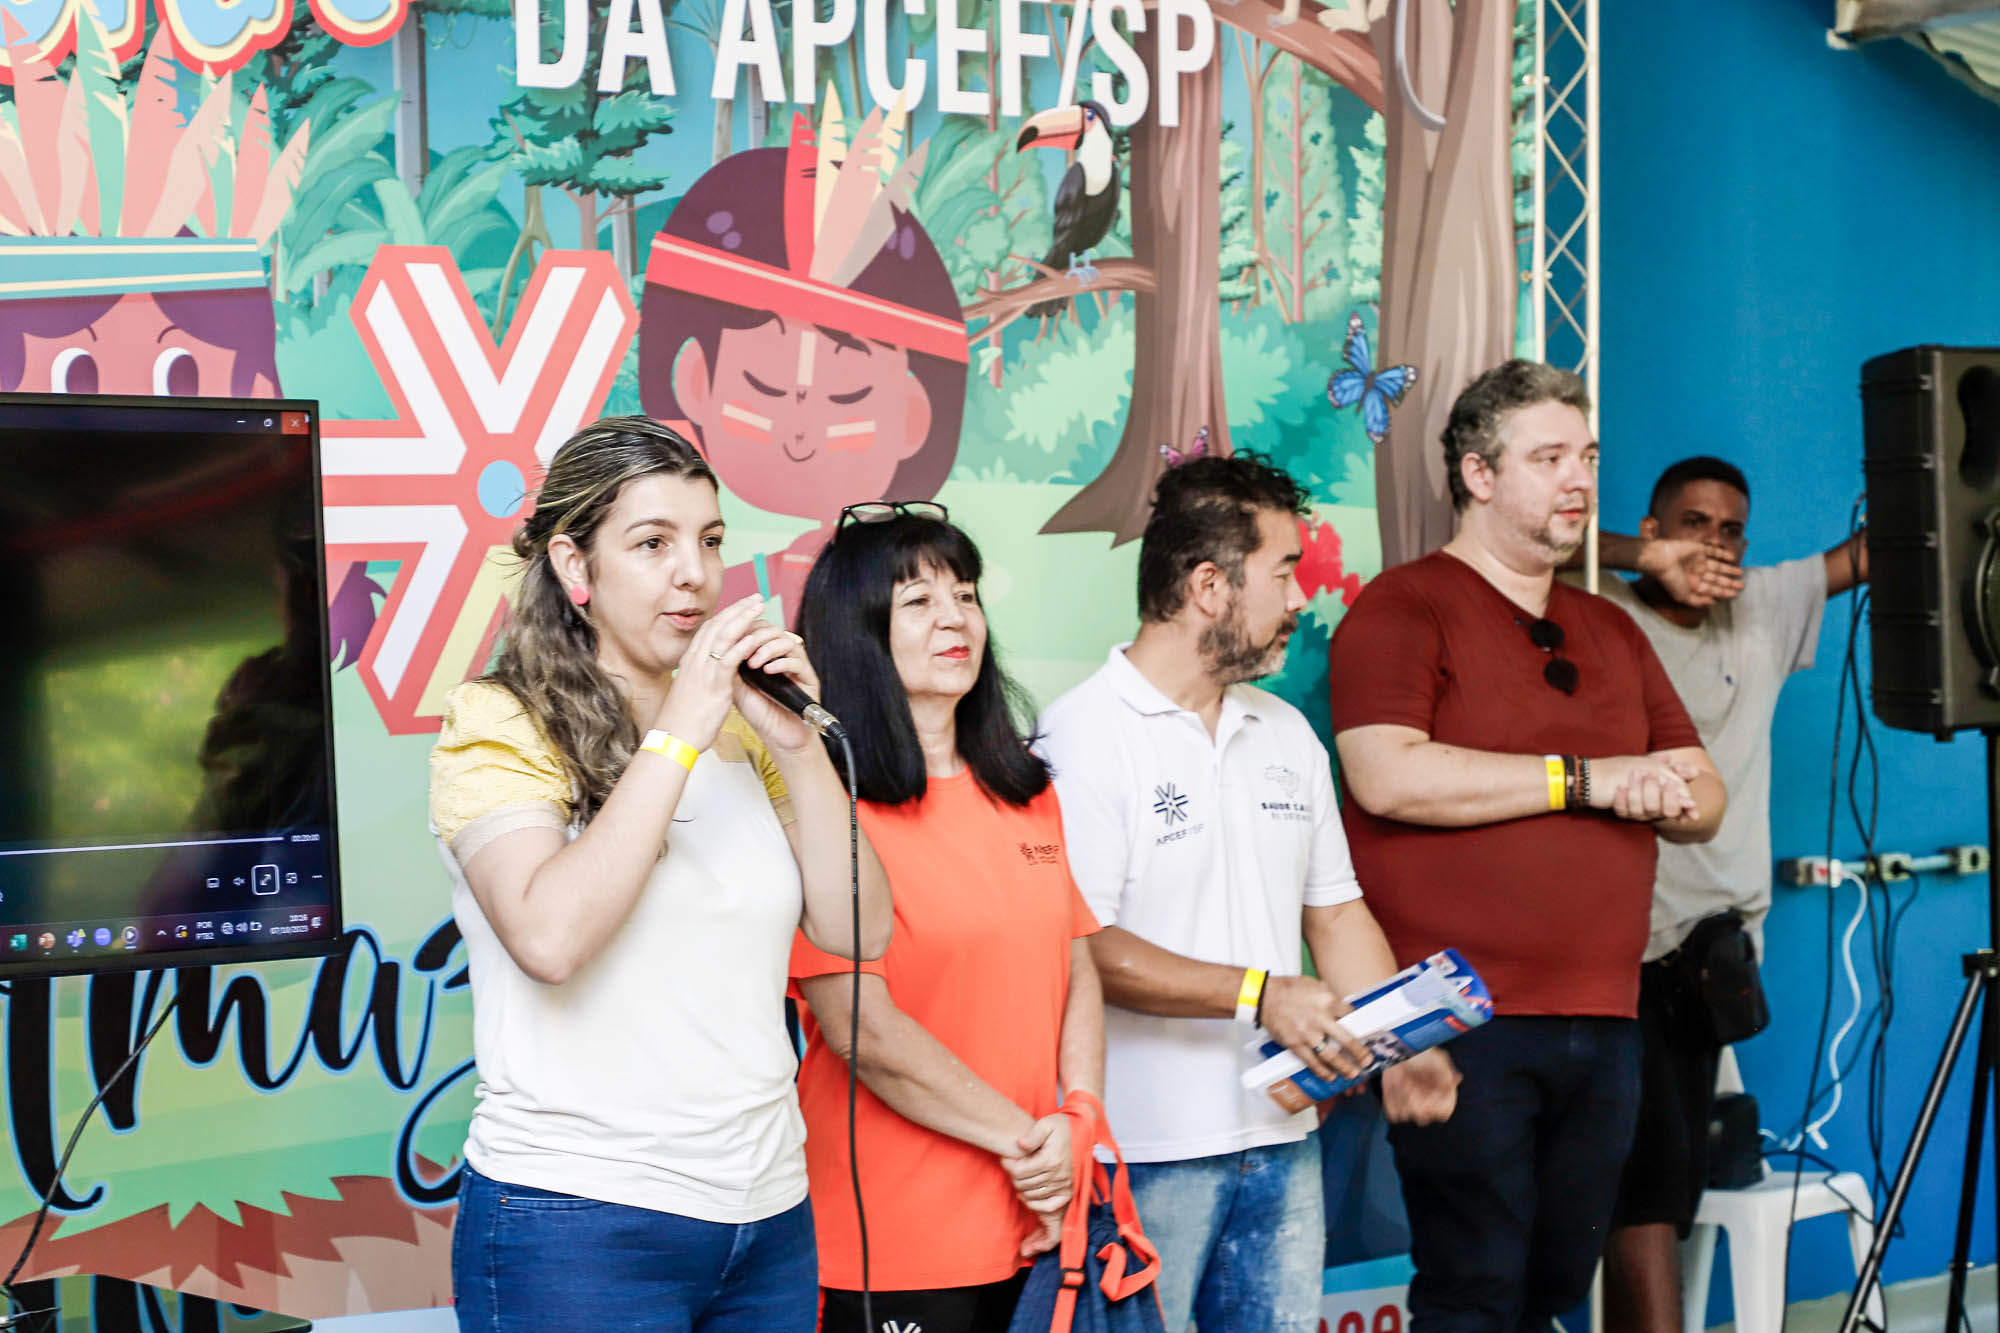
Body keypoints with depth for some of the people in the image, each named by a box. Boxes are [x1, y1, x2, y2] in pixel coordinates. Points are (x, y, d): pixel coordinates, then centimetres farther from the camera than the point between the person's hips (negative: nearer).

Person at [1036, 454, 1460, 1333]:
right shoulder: (1083, 735, -11)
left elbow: (1335, 910, 16)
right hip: (1146, 1151, -7)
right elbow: (1082, 945, -20)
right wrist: (1259, 993, -22)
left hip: (1283, 1141, 7)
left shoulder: (1286, 733, 13)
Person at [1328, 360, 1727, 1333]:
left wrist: (1666, 794, -6)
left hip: (1601, 1024, 7)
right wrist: (1584, 779, -13)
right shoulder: (1404, 609, -3)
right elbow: (1387, 777, -19)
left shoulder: (1612, 632, 20)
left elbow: (1705, 802, 20)